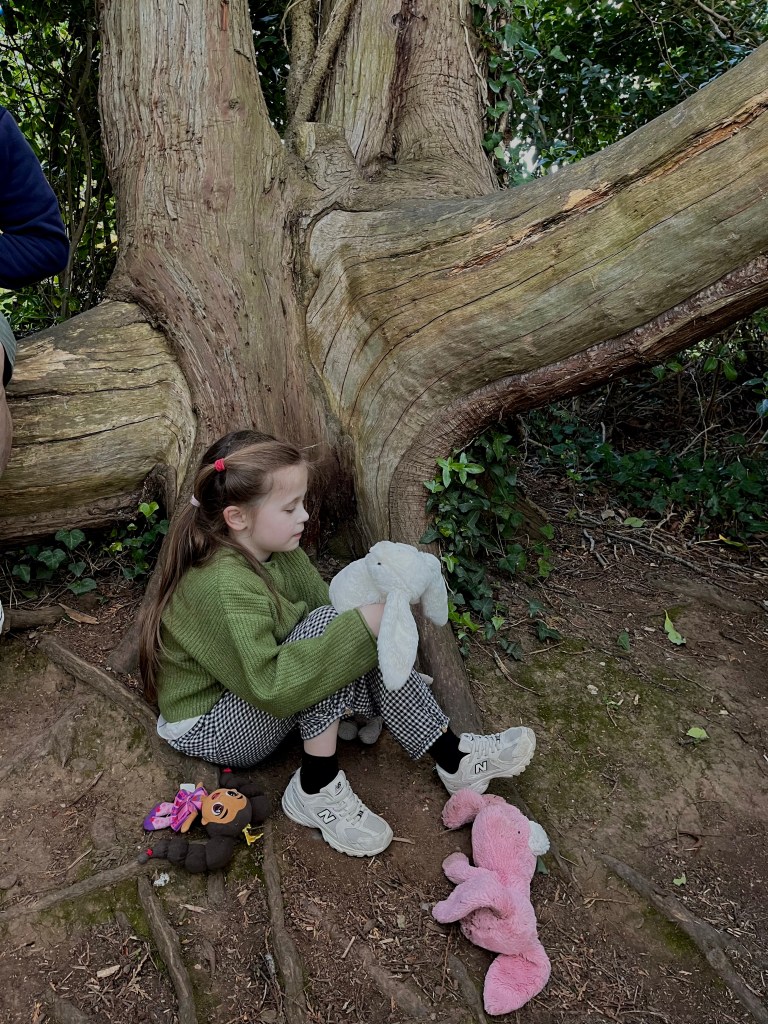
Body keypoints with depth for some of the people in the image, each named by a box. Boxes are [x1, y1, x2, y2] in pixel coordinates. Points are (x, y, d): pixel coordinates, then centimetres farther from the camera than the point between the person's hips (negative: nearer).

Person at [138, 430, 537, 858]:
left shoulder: (278, 550, -6)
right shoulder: (224, 587, -34)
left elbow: (322, 600, 0)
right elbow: (268, 687, -38)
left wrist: (370, 613, -18)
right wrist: (360, 626, -40)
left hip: (259, 694, 8)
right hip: (208, 730, -8)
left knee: (369, 662, -11)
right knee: (326, 623, -28)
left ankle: (454, 757, -2)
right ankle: (318, 790, -17)